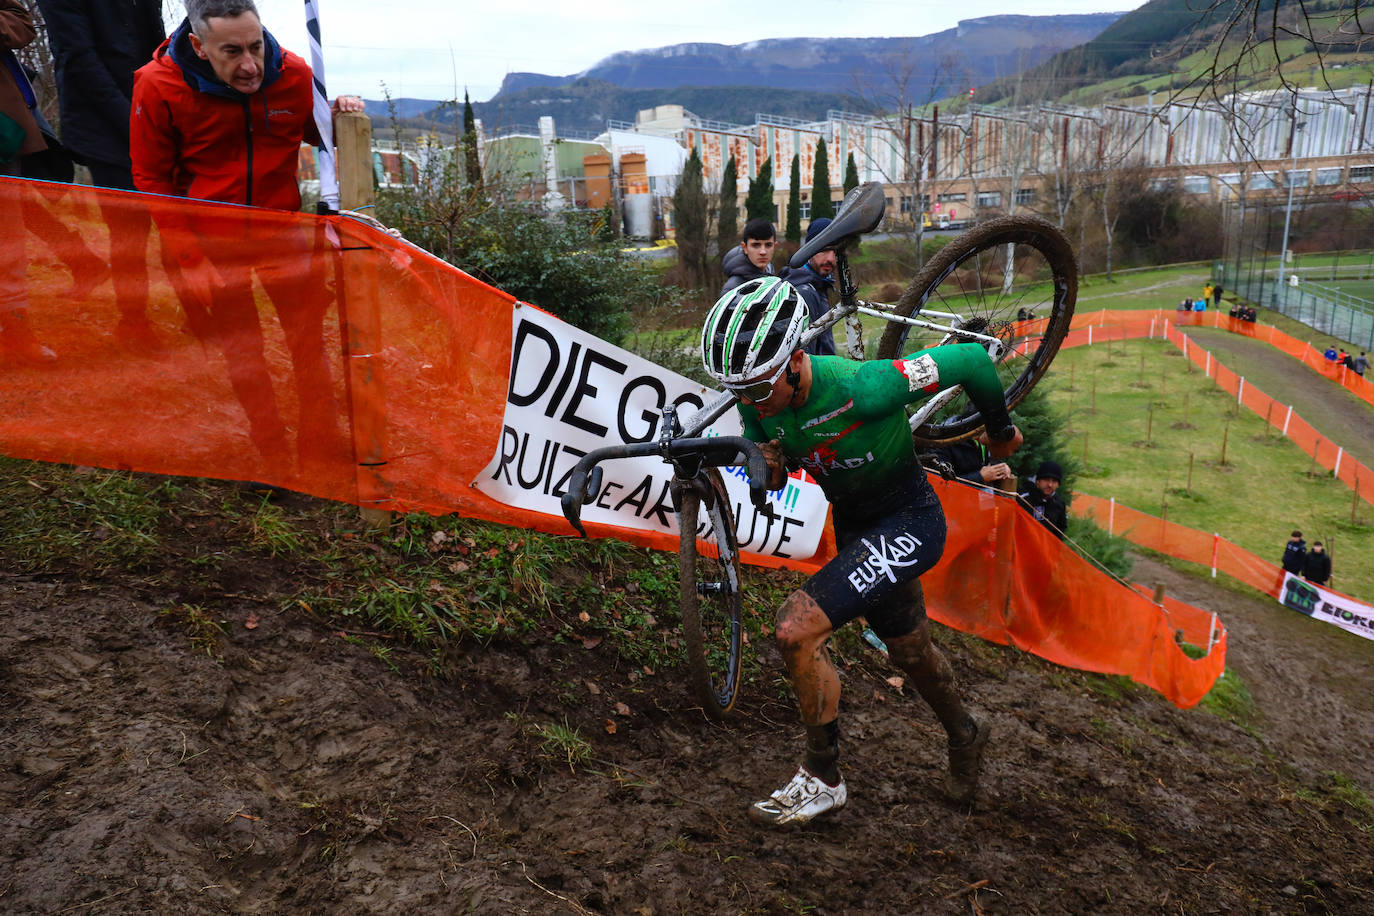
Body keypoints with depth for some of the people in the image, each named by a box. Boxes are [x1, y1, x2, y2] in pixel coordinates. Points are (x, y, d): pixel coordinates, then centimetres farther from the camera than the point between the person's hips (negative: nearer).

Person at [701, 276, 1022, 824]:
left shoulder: (863, 387, -34)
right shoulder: (758, 405, -14)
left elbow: (971, 358, -23)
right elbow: (771, 475, 2)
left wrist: (1002, 432, -5)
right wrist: (769, 469, -23)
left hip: (910, 522, -7)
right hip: (854, 526, 7)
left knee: (796, 629, -22)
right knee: (908, 650, 26)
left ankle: (823, 779, 0)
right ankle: (964, 737, 57)